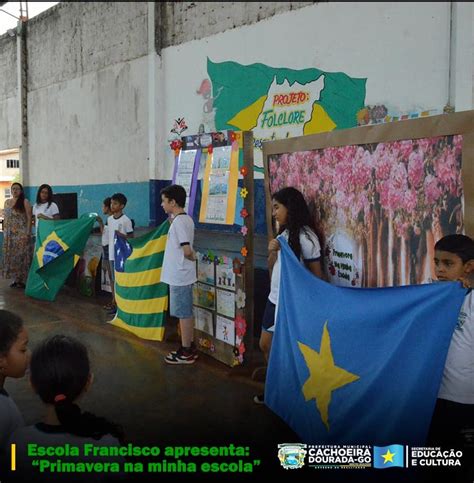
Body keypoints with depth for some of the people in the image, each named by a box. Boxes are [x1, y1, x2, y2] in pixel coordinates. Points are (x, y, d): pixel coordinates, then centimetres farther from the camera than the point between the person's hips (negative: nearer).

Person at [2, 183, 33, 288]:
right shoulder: (7, 202, 13)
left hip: (22, 234, -5)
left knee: (22, 255, -4)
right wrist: (4, 232, 10)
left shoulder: (25, 202, -4)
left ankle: (23, 279, 3)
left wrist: (28, 233, -14)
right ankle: (15, 279, 14)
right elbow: (6, 218, 16)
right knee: (11, 256, 5)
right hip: (10, 234, 6)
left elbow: (29, 218, -8)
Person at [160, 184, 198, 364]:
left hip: (179, 276, -10)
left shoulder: (178, 221, -19)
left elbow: (187, 250, -23)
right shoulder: (185, 219, 11)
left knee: (184, 314, 0)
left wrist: (193, 258, -7)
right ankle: (189, 348, 25)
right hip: (182, 275, 10)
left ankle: (186, 352, 9)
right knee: (186, 312, 15)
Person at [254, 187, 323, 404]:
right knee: (266, 345, 16)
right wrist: (272, 252, -9)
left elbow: (316, 274, -13)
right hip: (275, 299, 9)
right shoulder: (282, 234, 9)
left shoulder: (305, 236, -16)